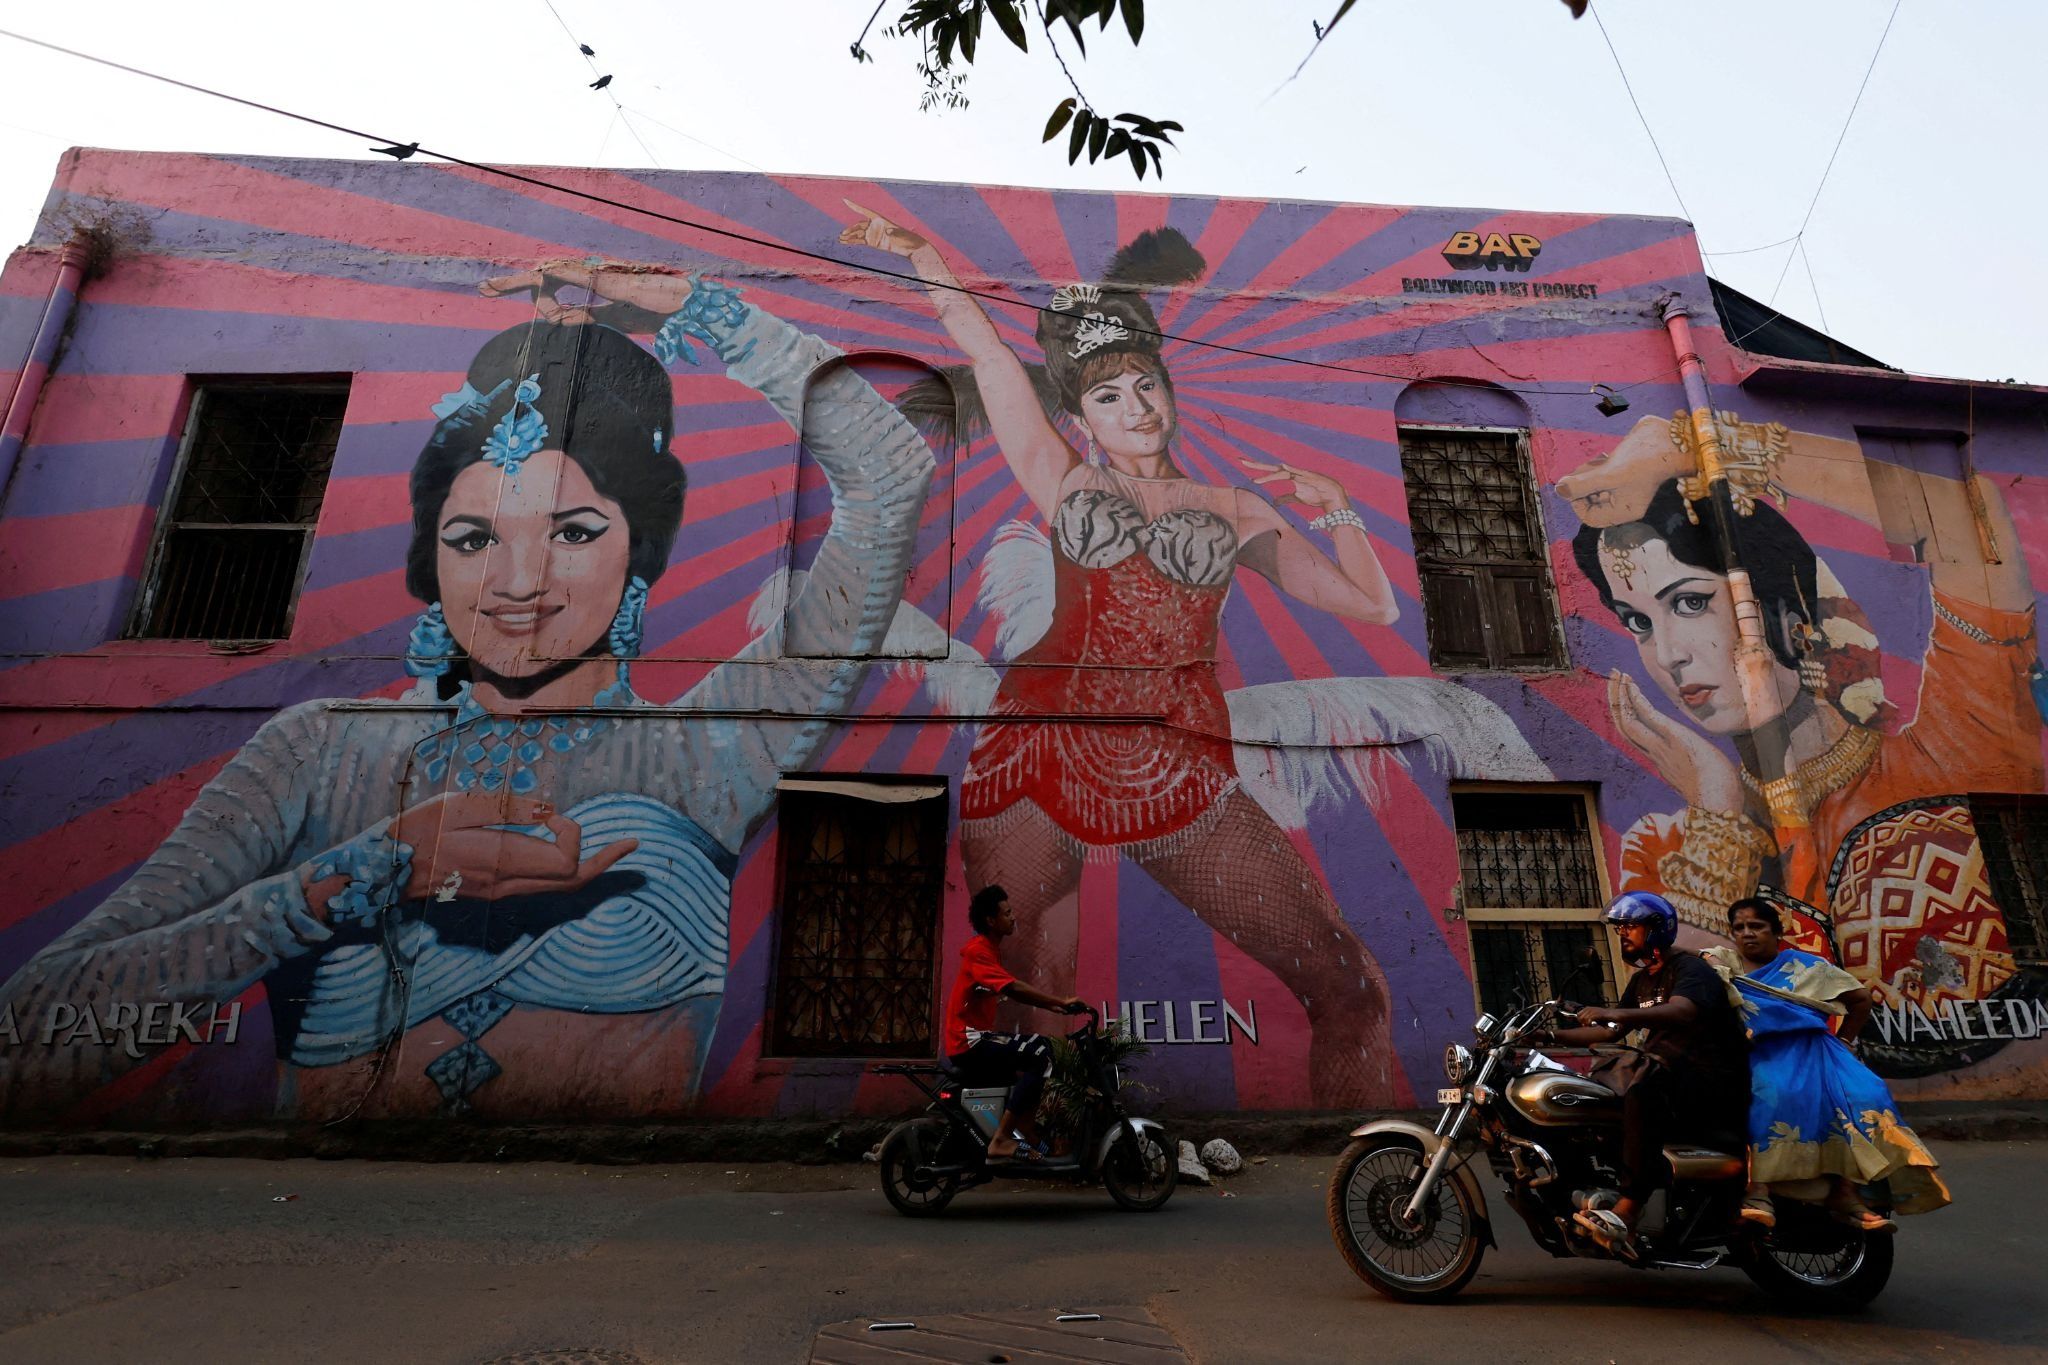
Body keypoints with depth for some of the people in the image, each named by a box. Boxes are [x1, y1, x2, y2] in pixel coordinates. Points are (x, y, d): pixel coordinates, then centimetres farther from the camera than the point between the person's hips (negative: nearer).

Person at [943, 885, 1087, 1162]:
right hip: (967, 1042, -10)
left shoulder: (990, 949, 16)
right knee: (1040, 1055, -21)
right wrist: (1062, 1001, -23)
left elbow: (1011, 992, 16)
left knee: (1039, 1047, 15)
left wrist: (1053, 1006, 6)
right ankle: (1002, 1139, -23)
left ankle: (1025, 1127, 12)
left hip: (978, 1037, 10)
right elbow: (1015, 988, -27)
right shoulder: (978, 950, -16)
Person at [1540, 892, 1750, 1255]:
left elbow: (1680, 1012, -32)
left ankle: (1626, 1213, -39)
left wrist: (1615, 1012, -45)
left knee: (1642, 1094, -36)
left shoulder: (1690, 969, -9)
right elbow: (1609, 1031, 19)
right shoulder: (1642, 980, 19)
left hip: (1711, 1084, -9)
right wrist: (1551, 1035, 6)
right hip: (1664, 1081, 9)